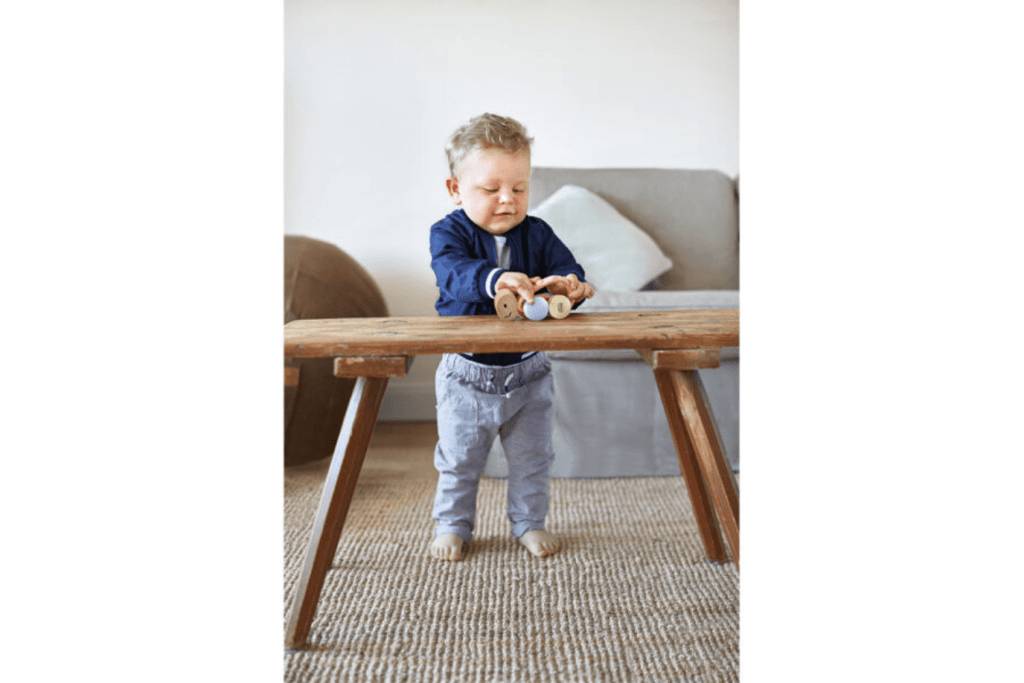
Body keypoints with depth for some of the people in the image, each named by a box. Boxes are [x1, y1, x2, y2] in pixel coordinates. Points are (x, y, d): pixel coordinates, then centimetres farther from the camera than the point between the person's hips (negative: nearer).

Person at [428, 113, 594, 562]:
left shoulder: (537, 234, -3)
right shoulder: (449, 233, -12)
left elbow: (567, 269, -12)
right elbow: (453, 271, -31)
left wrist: (569, 285, -38)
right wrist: (494, 279, -52)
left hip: (528, 372, 2)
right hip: (467, 374, -2)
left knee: (531, 458, 16)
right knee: (459, 458, 14)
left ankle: (529, 522, 37)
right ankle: (452, 524, 35)